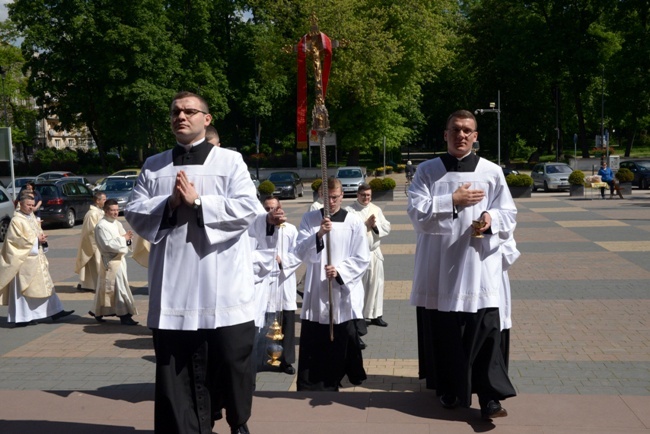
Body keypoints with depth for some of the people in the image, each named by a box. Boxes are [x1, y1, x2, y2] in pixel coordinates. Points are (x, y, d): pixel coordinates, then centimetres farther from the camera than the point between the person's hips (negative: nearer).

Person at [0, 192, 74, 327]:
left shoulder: (32, 218, 13)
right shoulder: (16, 220, -12)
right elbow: (17, 240, -18)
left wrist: (42, 239, -1)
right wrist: (36, 240, -16)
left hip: (37, 258, 9)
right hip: (24, 259, -9)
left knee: (45, 285, 10)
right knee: (23, 289, -3)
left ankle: (55, 311, 14)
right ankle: (21, 318, 3)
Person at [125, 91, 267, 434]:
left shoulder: (230, 161, 3)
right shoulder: (153, 167, 12)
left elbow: (248, 209, -8)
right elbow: (134, 214, 7)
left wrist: (198, 202, -14)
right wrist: (170, 204, -10)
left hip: (223, 286, -2)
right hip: (173, 287, 3)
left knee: (232, 359, 7)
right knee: (175, 368, 7)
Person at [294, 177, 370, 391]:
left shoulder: (354, 222, 0)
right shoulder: (309, 219, 3)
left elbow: (362, 259, -1)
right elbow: (301, 252, -7)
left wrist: (339, 271, -16)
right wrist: (318, 235, -23)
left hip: (344, 293, 0)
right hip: (316, 292, 1)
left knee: (343, 346, 8)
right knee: (312, 347, 0)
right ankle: (309, 388, 6)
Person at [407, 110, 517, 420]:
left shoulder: (492, 172, 4)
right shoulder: (426, 171, 4)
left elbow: (509, 214, 4)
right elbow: (416, 212, -6)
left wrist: (491, 218, -17)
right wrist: (453, 200, -14)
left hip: (478, 265, -1)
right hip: (438, 266, 1)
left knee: (484, 332, -5)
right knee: (442, 332, 10)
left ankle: (490, 397, 2)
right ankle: (449, 390, 27)